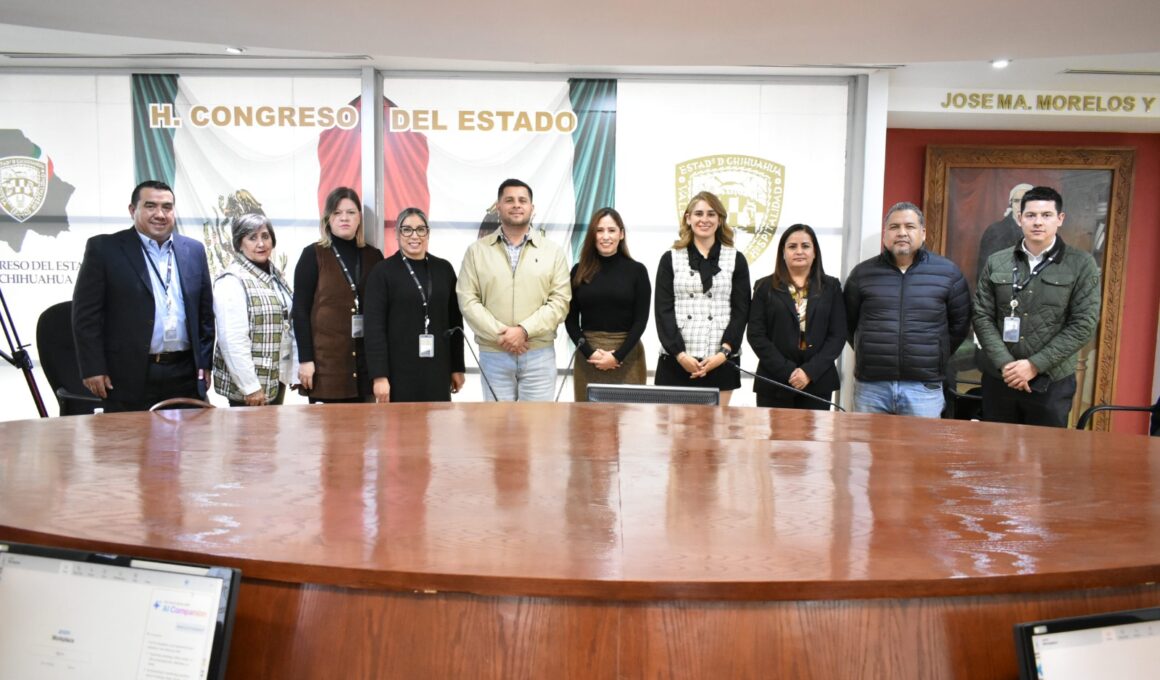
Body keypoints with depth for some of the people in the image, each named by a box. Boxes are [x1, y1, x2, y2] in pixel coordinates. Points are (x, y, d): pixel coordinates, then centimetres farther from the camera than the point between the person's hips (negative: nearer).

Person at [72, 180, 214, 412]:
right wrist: (93, 369, -7)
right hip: (129, 378, -3)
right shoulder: (104, 248, 0)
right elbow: (86, 313, -2)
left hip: (186, 376, 3)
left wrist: (204, 363, 10)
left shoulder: (194, 251, 11)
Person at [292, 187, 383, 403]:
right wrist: (305, 359, -9)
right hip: (326, 358, -3)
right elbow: (300, 310, -3)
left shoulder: (373, 256, 11)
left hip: (367, 357, 3)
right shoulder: (313, 255, 1)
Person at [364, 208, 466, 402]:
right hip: (398, 370, -3)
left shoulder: (444, 269, 9)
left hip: (437, 370, 3)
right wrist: (379, 375, -13)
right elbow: (374, 326, -7)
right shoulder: (383, 271, -1)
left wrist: (457, 367, 8)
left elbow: (455, 321, 11)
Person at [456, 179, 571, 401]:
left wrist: (524, 330, -15)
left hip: (539, 354, 0)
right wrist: (499, 335, -13)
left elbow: (560, 301, -3)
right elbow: (468, 300, -2)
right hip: (493, 354, 0)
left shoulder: (553, 252, 5)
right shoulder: (476, 251, 5)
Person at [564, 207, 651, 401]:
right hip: (587, 357, 1)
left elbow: (641, 319, -2)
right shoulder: (580, 271, 6)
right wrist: (588, 352, -9)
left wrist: (617, 356, -12)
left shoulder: (637, 270, 1)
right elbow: (570, 319, 5)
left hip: (627, 357, -1)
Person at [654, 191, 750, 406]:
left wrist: (724, 353, -9)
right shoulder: (670, 259, 8)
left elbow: (741, 311, 4)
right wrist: (680, 354, -10)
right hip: (675, 361, 0)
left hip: (720, 362, 0)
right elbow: (663, 310, 1)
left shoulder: (736, 260, 9)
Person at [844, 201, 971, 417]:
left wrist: (936, 356, 9)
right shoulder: (863, 273, 5)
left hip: (924, 387, -1)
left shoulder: (948, 272, 4)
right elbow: (848, 322, 12)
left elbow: (960, 323, 10)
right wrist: (867, 353, 11)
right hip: (870, 385, 1)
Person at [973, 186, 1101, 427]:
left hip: (1052, 382, -2)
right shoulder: (996, 263, 5)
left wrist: (1035, 365, -13)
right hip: (998, 378, 2)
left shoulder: (1082, 264, -1)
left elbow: (1083, 324, -7)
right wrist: (1004, 363, -12)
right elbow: (982, 317, 1)